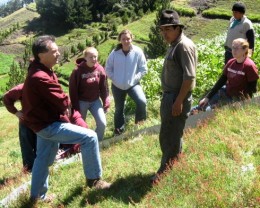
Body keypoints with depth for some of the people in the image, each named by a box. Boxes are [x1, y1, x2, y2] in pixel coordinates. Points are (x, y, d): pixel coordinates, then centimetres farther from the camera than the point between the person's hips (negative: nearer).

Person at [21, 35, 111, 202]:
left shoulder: (40, 71, 7)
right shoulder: (40, 77, -28)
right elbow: (62, 102, -24)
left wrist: (65, 108, -2)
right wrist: (68, 103, -1)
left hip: (45, 122, 11)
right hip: (48, 124, -11)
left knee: (44, 158, 21)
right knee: (90, 137, -12)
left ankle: (38, 195, 35)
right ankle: (93, 179, 1)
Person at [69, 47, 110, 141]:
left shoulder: (100, 69, -6)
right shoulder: (78, 70, -17)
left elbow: (104, 87, 1)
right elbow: (73, 89, -13)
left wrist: (106, 102, 0)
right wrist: (75, 106, -13)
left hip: (95, 101, 3)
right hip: (82, 102, -3)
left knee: (102, 123, -2)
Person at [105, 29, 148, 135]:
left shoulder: (138, 52, -11)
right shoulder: (114, 53, -8)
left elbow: (143, 69, -6)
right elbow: (108, 69, 2)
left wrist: (134, 79, -14)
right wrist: (114, 78, -8)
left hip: (133, 84, -2)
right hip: (117, 86, 2)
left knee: (142, 101, -26)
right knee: (119, 109, 15)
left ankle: (139, 121, 2)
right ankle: (119, 130, 34)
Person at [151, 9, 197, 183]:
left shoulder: (185, 46, -18)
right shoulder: (174, 45, 11)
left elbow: (189, 77, -23)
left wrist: (179, 101, -24)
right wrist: (169, 98, 17)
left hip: (177, 98, -10)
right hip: (169, 96, 10)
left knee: (168, 136, 0)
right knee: (173, 133, 19)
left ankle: (166, 170, 14)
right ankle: (173, 165, 34)